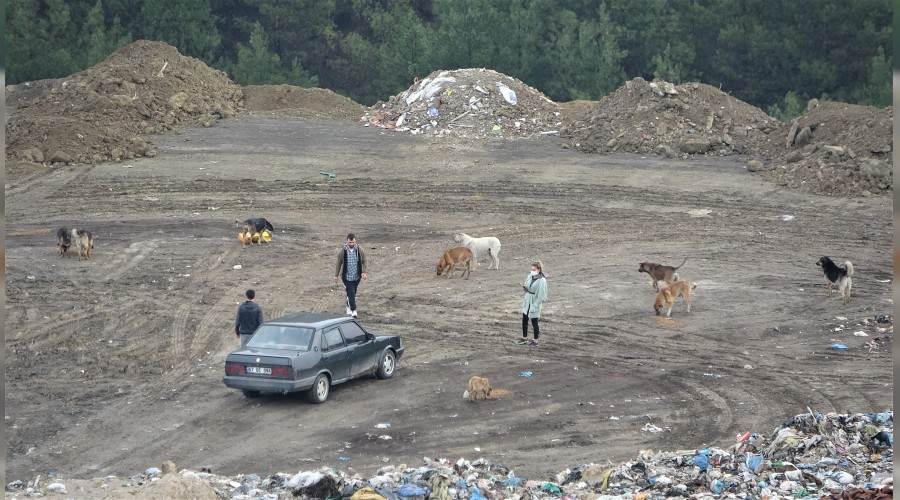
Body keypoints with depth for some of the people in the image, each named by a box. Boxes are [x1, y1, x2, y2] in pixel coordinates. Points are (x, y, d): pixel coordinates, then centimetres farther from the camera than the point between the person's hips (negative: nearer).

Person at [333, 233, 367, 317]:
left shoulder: (359, 249, -7)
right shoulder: (343, 250, -11)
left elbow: (363, 261, 4)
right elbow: (339, 263, -1)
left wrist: (363, 272, -8)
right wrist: (336, 275, 3)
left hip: (356, 276, 2)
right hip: (347, 276, -2)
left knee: (353, 293, 15)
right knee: (351, 293, -11)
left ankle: (349, 307, 36)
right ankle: (353, 310, -7)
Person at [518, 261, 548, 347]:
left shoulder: (542, 280, -18)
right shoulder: (530, 276, 2)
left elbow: (541, 295, -18)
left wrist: (535, 305, -20)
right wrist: (524, 287, -9)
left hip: (535, 302, -7)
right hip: (527, 302, 7)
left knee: (534, 322, 4)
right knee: (524, 320, 14)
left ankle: (535, 341, 18)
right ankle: (524, 338, 30)